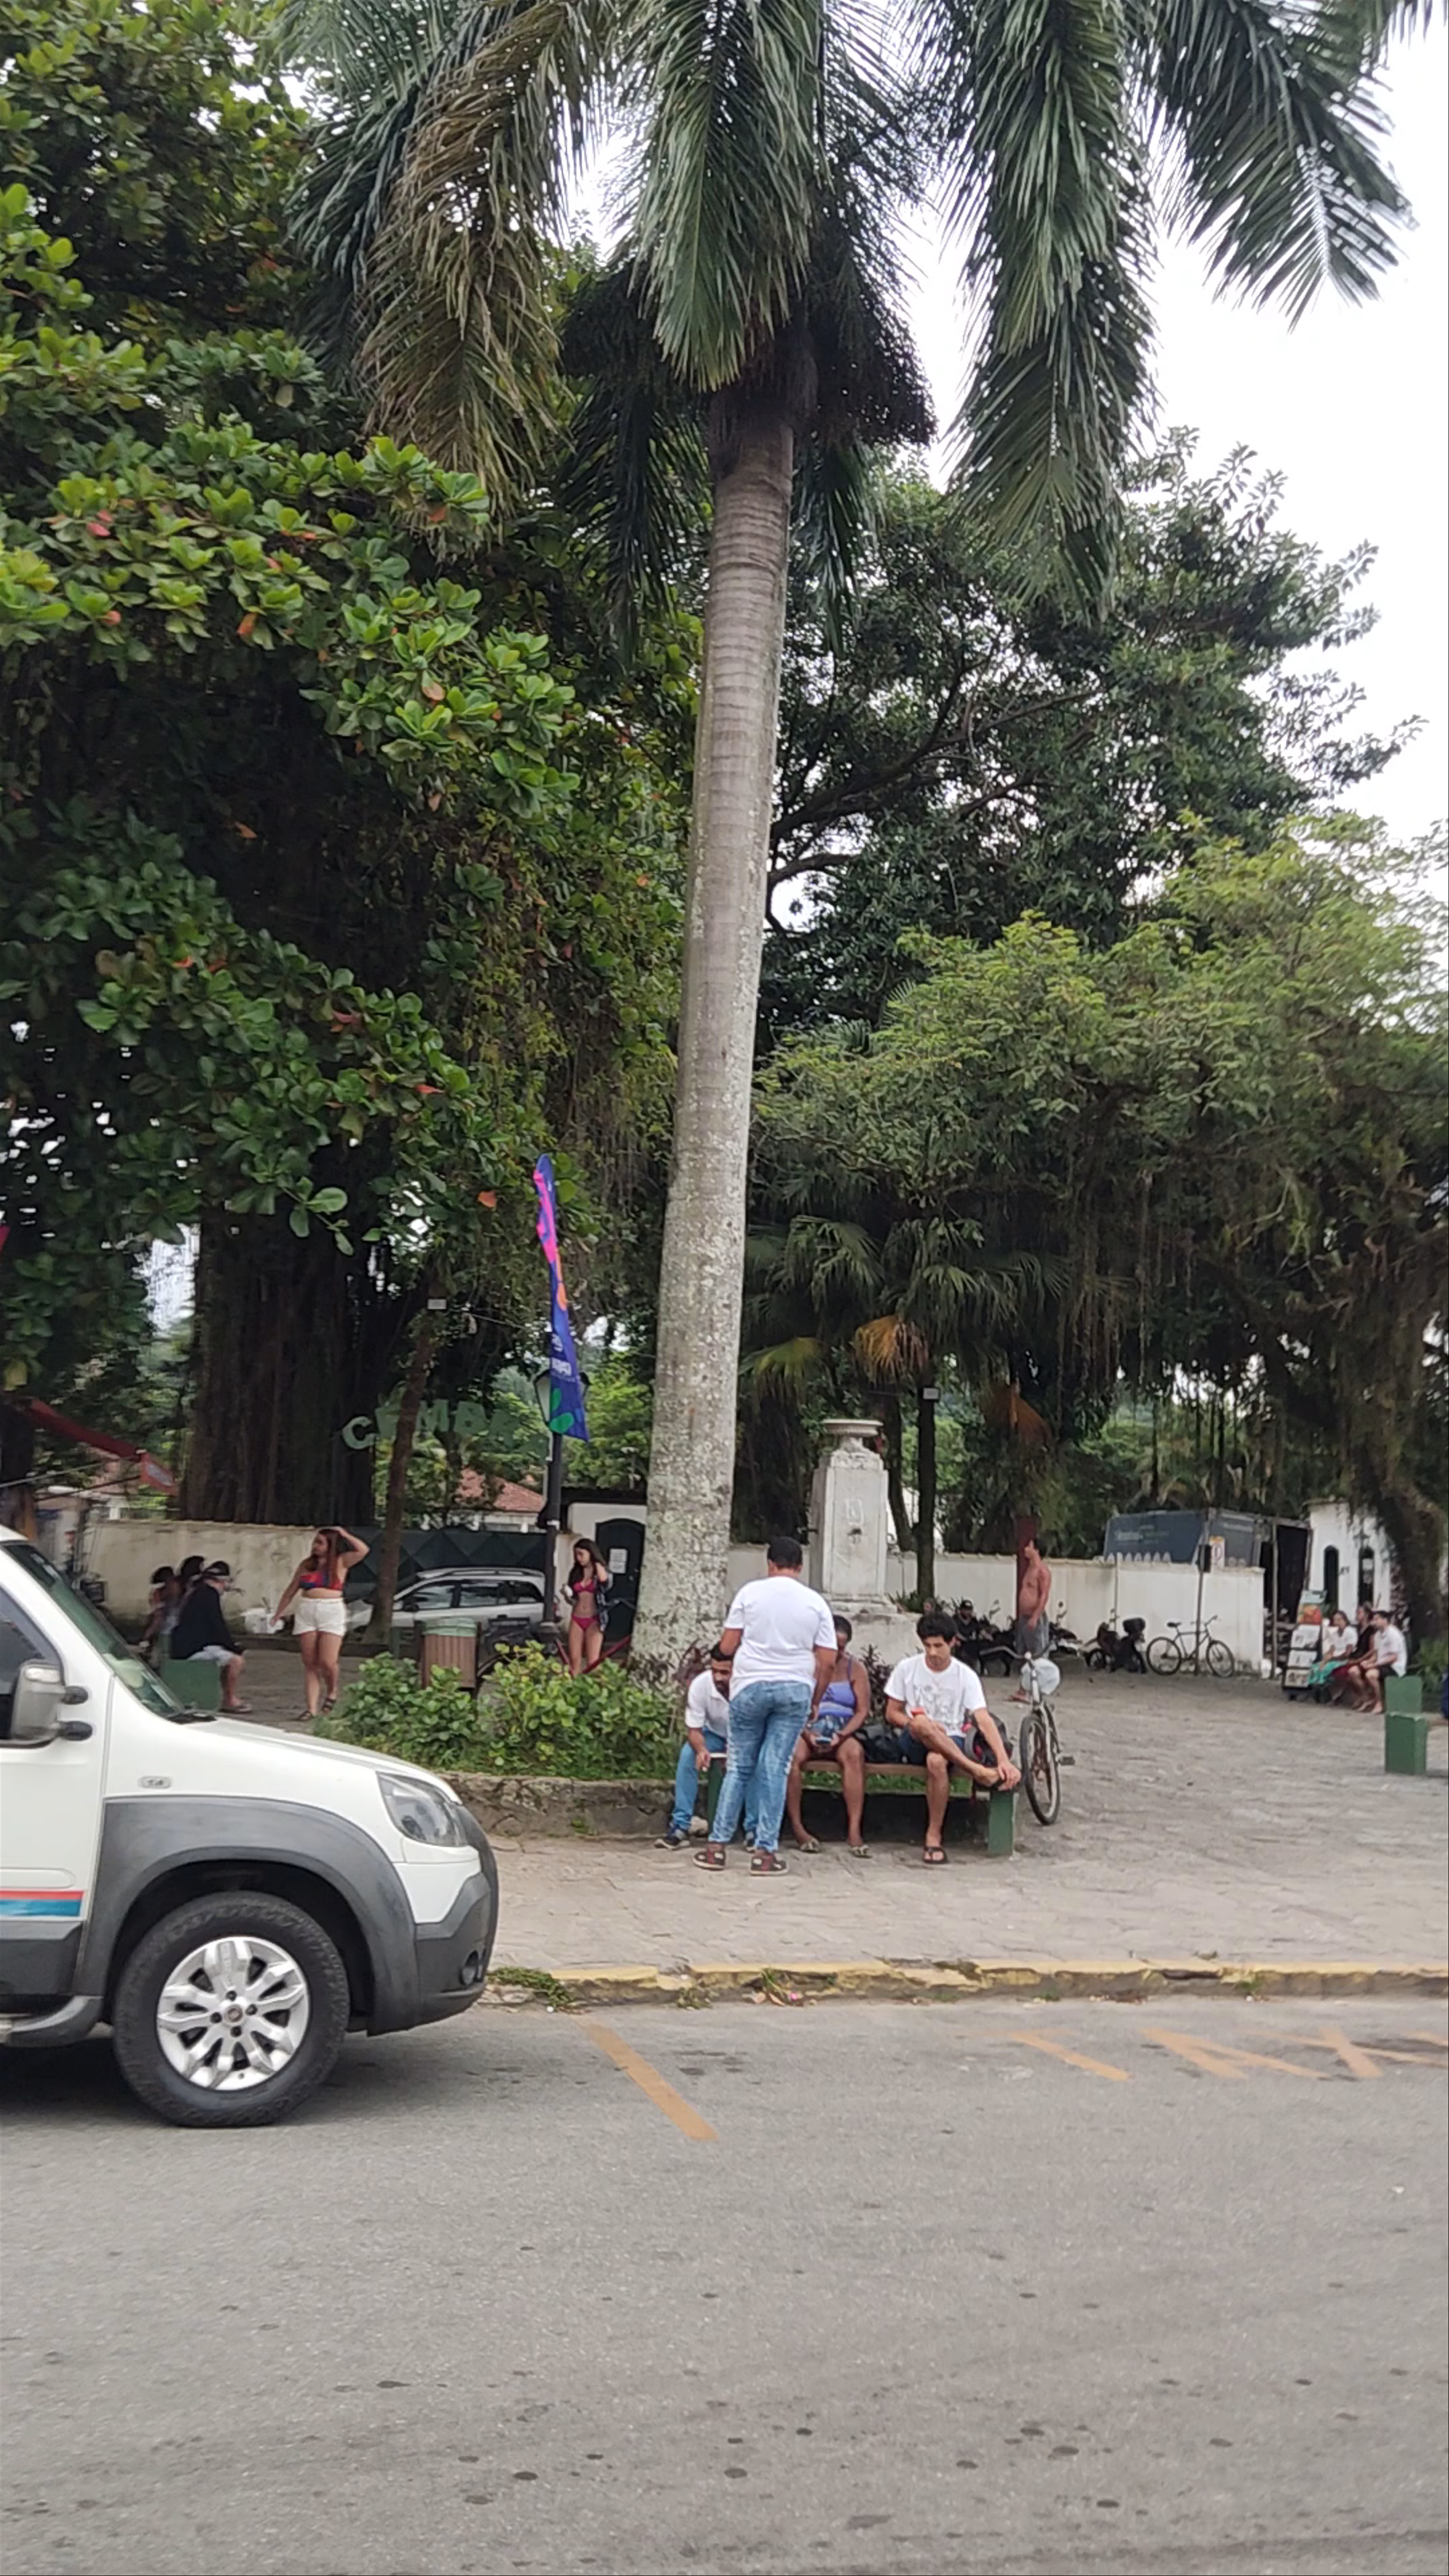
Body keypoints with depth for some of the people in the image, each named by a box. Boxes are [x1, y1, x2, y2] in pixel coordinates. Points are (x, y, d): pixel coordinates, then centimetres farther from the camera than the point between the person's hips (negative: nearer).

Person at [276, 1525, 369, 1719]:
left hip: (332, 1612, -4)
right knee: (310, 1665, 1)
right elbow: (291, 1591, 20)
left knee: (327, 1662, -11)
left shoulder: (340, 1563, 4)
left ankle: (332, 1691, 18)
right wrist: (279, 1614, 17)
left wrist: (344, 1535, -3)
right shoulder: (307, 1565, 13)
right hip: (306, 1612, 4)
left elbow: (362, 1551, -12)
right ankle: (312, 1708, 3)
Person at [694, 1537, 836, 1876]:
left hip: (750, 1686, 0)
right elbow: (827, 1661, 1)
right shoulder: (816, 1604, 3)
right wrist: (815, 1702, 13)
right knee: (775, 1769, 4)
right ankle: (765, 1852, 3)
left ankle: (717, 1845, 9)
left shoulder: (750, 1593, 0)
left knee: (739, 1766, 8)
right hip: (796, 1689, 1)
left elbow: (727, 1646, 0)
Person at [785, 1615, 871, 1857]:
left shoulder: (854, 1668, 12)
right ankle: (797, 1827, -27)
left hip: (842, 1733, 1)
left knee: (854, 1754, -33)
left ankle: (854, 1831, -37)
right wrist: (806, 1734, -18)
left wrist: (842, 1735, -12)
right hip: (804, 1731, -1)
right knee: (793, 1754, -35)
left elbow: (863, 1711, 5)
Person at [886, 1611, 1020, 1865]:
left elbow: (984, 1719, -13)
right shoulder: (907, 1668, 0)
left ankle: (934, 1837, -23)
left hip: (951, 1742, -1)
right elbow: (892, 1714, 5)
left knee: (937, 1761, -39)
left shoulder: (966, 1676, -4)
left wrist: (1004, 1760, -27)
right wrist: (916, 1723, -17)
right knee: (921, 1722, -37)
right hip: (915, 1741, 1)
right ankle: (978, 1771, -34)